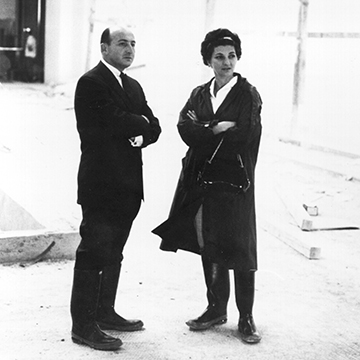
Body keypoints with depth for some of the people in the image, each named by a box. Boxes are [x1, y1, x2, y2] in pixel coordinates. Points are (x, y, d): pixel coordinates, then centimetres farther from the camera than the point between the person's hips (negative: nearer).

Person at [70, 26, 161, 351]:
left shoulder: (133, 86, 18)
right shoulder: (91, 83, -9)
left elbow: (154, 128, 12)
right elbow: (113, 122, -21)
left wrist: (140, 134, -9)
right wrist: (140, 123, -3)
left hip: (128, 185, 8)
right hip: (101, 183, -8)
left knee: (113, 253, 16)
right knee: (93, 253, -4)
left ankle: (105, 313, 27)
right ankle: (83, 326, 2)